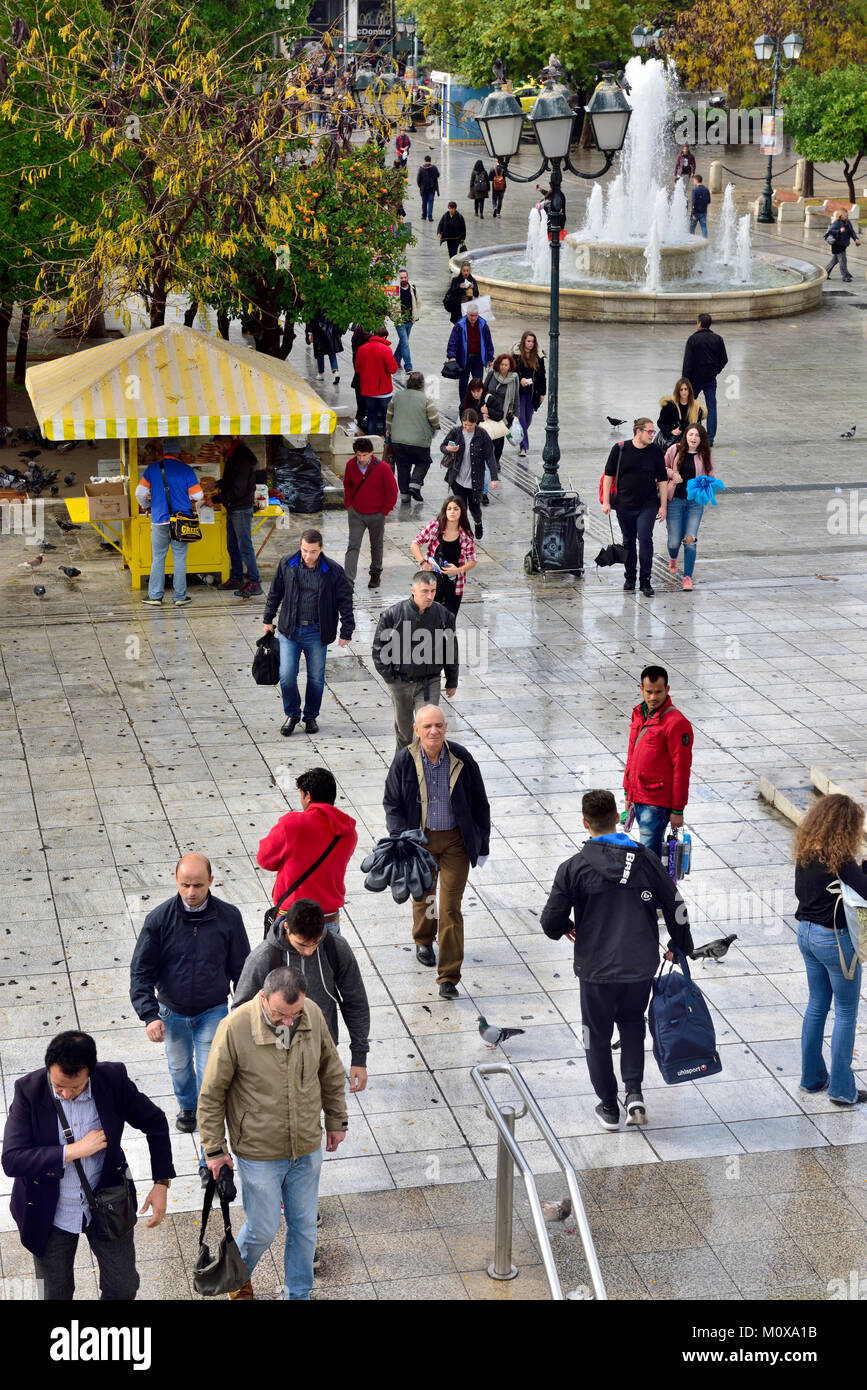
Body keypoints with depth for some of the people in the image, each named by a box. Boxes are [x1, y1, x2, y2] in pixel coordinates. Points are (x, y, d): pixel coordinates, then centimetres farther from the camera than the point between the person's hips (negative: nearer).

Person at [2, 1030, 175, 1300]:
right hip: (51, 1214, -1)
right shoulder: (29, 1091, -22)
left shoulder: (114, 1080, -18)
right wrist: (74, 1150, -31)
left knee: (123, 1287, 14)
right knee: (56, 1294, 16)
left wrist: (162, 1183, -5)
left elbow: (155, 1123, -2)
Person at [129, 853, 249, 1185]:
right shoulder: (159, 919, -17)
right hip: (173, 1013, 2)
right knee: (179, 1067, 24)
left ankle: (211, 1159, -1)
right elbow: (141, 972, -11)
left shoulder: (228, 918, -15)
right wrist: (150, 1015, -22)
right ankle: (187, 1107, 57)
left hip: (213, 1012, -2)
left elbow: (241, 969, -2)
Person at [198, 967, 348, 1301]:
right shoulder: (235, 1028, -24)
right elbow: (211, 1095, -12)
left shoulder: (313, 1015, -12)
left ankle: (298, 1294, 37)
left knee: (304, 1225, 16)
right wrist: (215, 1148, -7)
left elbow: (331, 1071, 7)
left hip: (307, 1148, 4)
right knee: (263, 1228, 9)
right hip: (259, 1153, -4)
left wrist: (337, 1121, 14)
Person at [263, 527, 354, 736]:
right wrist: (268, 620, 13)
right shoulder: (287, 564, -3)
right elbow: (275, 592, 10)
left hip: (316, 633, -1)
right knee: (286, 676, -4)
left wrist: (346, 631, -1)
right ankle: (292, 715, 18)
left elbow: (345, 601, 0)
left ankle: (311, 716, 28)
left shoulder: (333, 571, -8)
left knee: (316, 678, 8)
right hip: (289, 630, 1)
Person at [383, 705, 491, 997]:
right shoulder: (404, 760, -10)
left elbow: (479, 804, 0)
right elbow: (392, 803, -1)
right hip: (420, 838, 2)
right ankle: (424, 941, 53)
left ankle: (449, 978, -1)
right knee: (423, 894, 22)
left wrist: (482, 845, 3)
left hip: (456, 841, -2)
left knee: (450, 908, -6)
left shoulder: (461, 758, -11)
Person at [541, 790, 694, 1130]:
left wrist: (565, 929, 14)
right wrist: (680, 946, 20)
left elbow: (551, 921, -10)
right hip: (642, 966, 3)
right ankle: (634, 1091, 13)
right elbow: (675, 907, 2)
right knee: (632, 1022, 27)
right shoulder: (645, 860, -5)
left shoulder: (574, 868, -12)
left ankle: (608, 1108, 25)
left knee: (598, 1036, 17)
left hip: (596, 969, -2)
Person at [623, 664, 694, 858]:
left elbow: (681, 768, -15)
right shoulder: (639, 715, 10)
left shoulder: (676, 723, -15)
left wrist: (677, 810, -15)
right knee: (654, 850, 16)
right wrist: (628, 794, 20)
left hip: (658, 803, -8)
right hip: (638, 798, 8)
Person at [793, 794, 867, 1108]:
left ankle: (812, 1078, 28)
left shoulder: (805, 852, 0)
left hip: (806, 932, 7)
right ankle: (842, 1089, 11)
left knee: (816, 1005, 20)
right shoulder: (840, 859, -23)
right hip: (835, 940, -7)